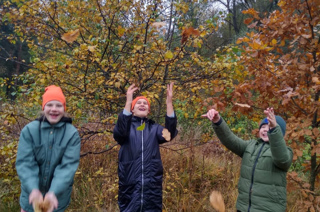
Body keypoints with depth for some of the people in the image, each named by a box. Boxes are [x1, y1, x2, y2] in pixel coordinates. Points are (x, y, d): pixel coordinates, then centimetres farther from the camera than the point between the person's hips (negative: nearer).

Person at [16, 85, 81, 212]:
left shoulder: (72, 134, -11)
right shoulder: (29, 130, -9)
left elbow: (69, 165, -18)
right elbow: (24, 162, -14)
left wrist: (53, 192, -32)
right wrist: (33, 189, -30)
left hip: (58, 196, 0)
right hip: (32, 193, 1)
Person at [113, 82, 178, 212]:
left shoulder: (154, 128, 11)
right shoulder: (126, 126, 6)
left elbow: (169, 133, -9)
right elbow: (120, 132, -18)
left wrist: (169, 102, -18)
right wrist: (128, 101, -27)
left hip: (152, 185, 2)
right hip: (130, 186, -2)